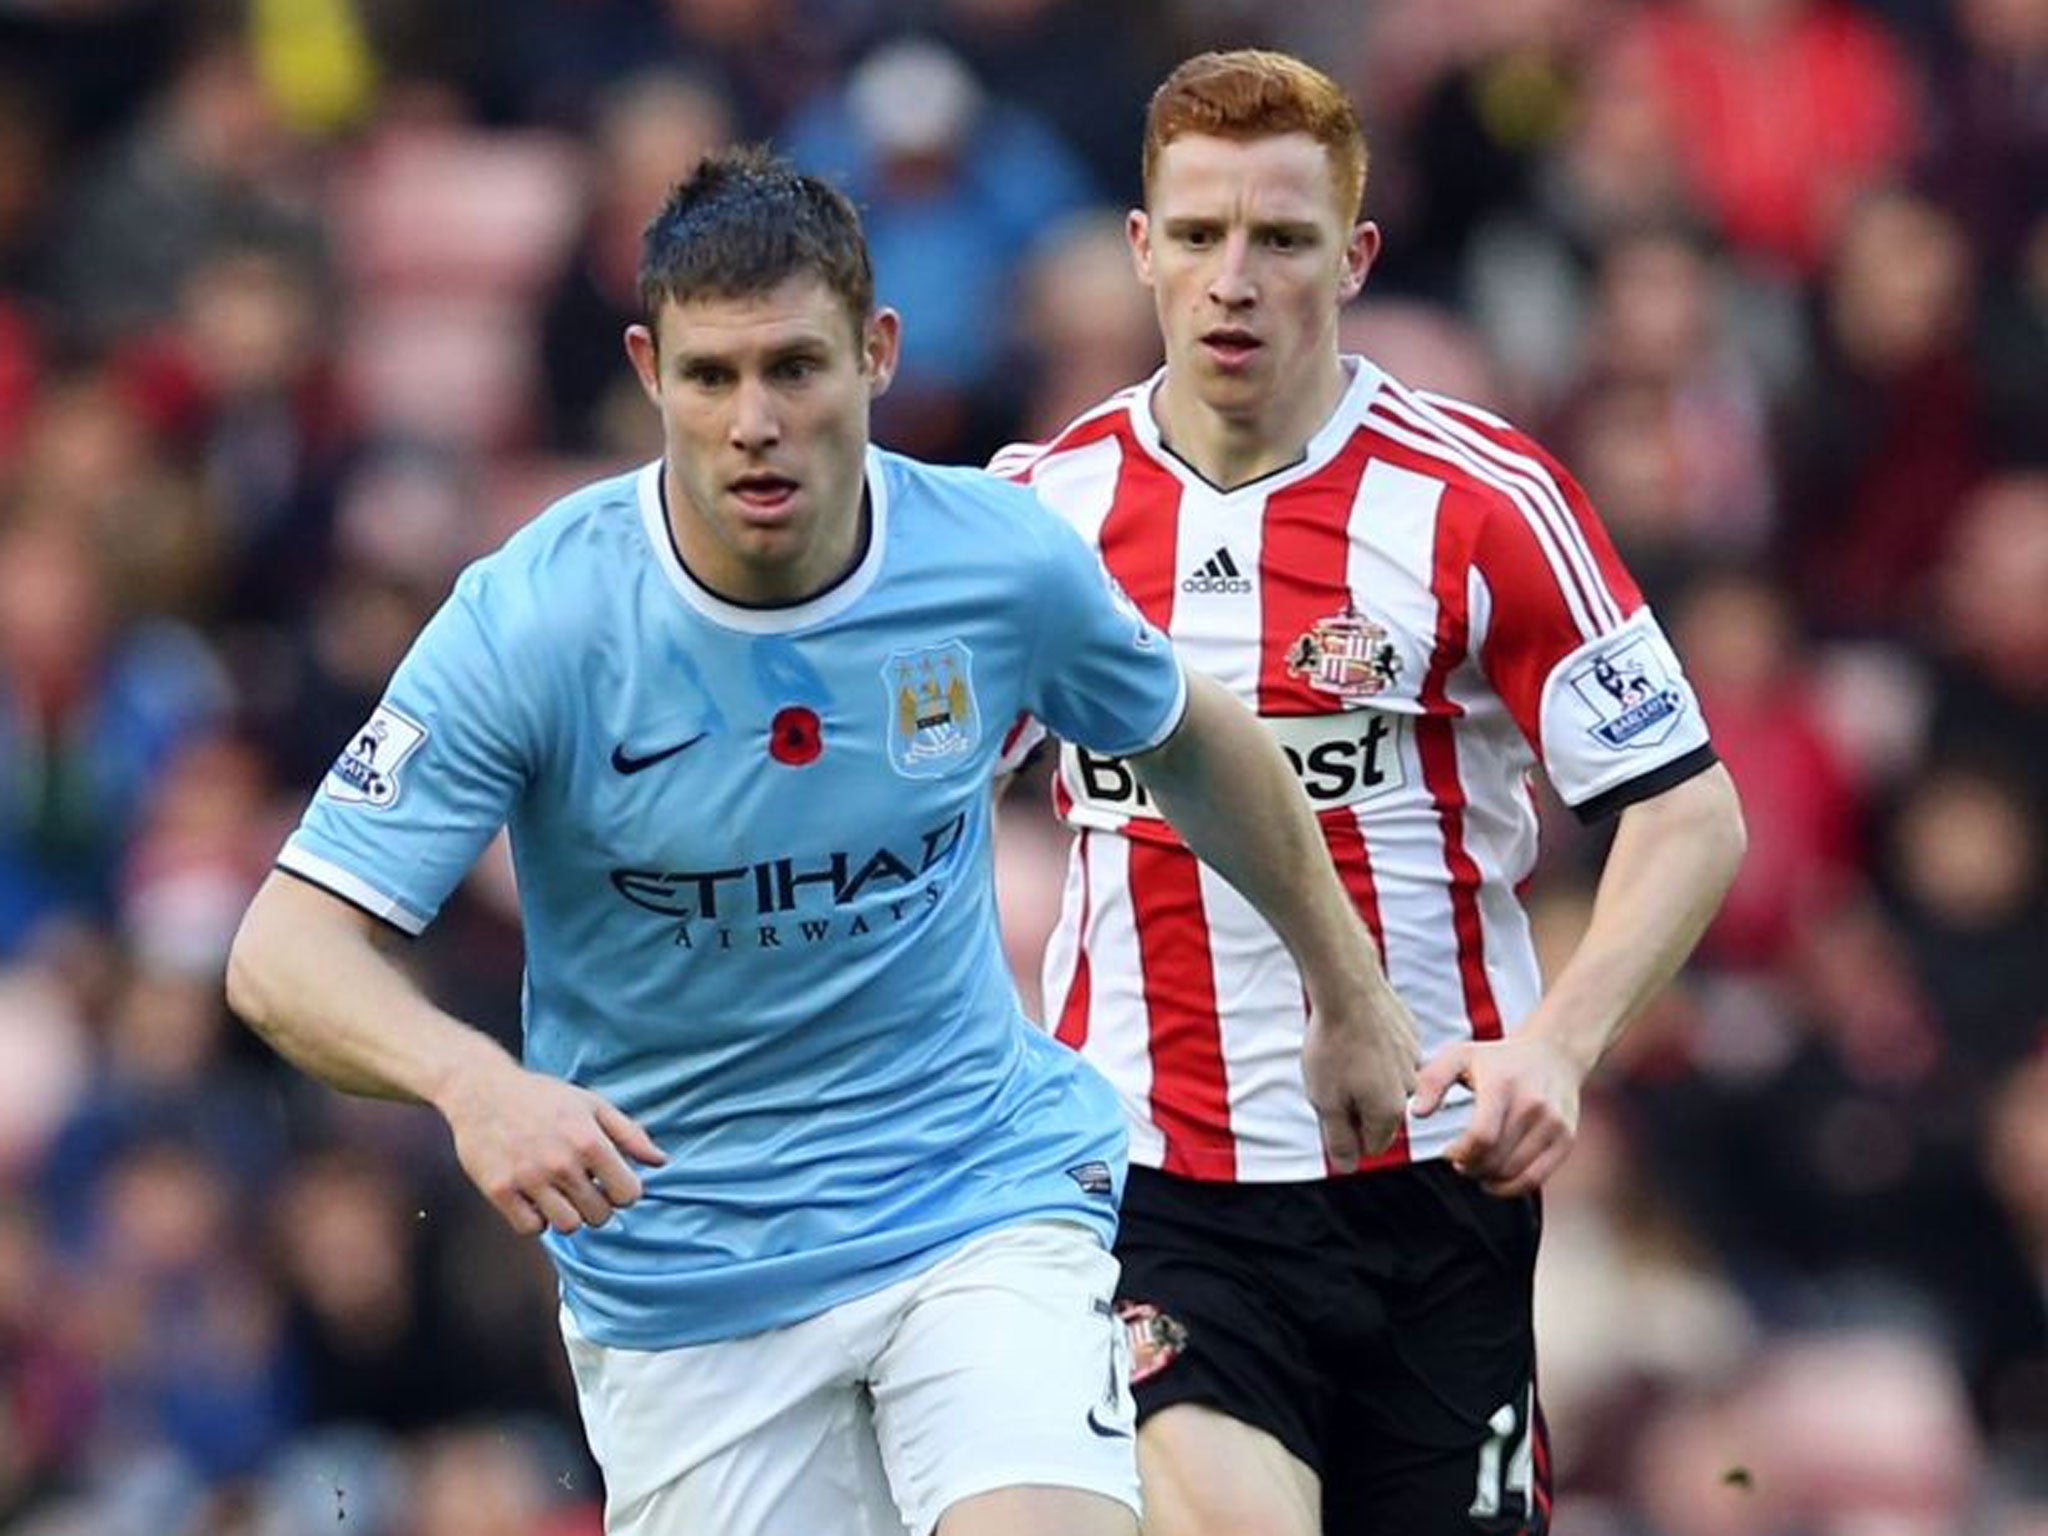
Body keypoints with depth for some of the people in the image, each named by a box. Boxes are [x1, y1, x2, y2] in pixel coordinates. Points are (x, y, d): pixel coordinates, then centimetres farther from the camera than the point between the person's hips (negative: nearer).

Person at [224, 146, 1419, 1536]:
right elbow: (285, 949, -19)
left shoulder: (1008, 562, -9)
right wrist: (471, 1081, -38)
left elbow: (1188, 743, 14)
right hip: (678, 1267, 0)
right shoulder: (530, 623, -17)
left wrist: (1352, 992, 22)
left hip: (980, 1199, 0)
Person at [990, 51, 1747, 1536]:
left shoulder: (1485, 499, -6)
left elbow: (1690, 814, -6)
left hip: (1431, 1178, 0)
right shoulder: (1037, 503, 3)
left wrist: (1558, 1044, -21)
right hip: (1148, 1180, 1)